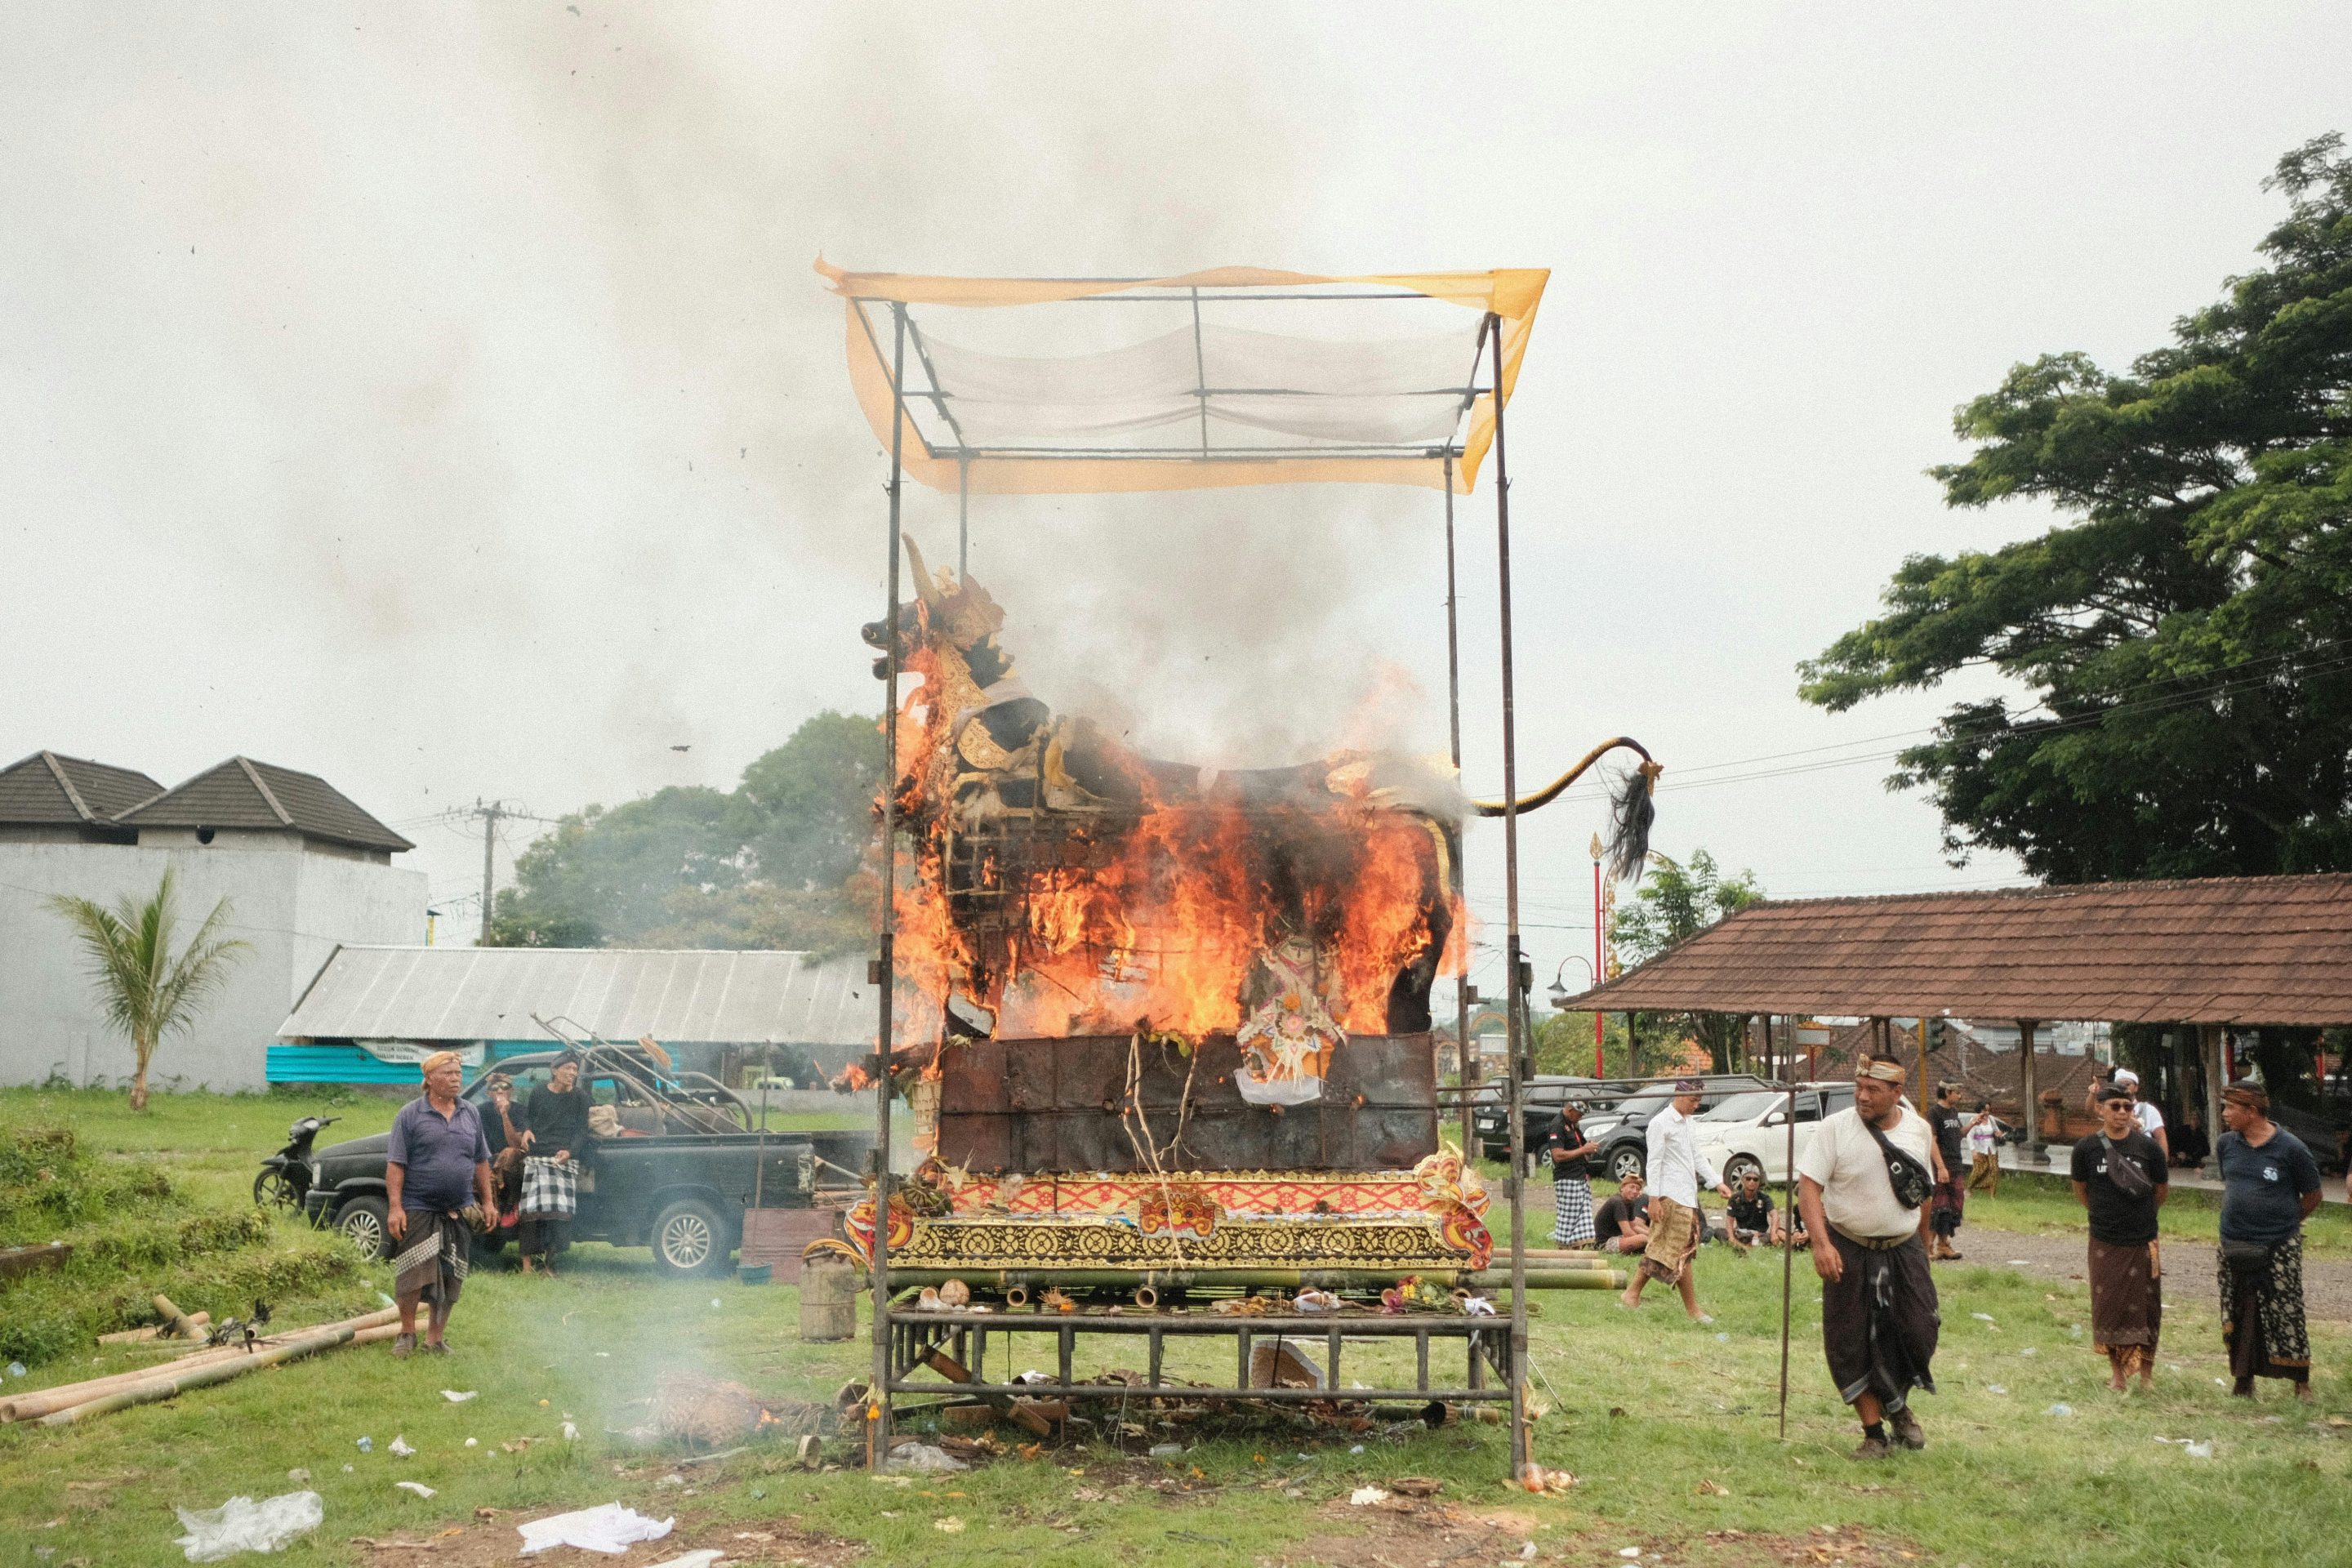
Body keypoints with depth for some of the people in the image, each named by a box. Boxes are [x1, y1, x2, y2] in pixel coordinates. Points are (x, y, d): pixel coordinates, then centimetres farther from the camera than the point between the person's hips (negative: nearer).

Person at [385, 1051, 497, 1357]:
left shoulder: (471, 1114, 10)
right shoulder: (410, 1114, -4)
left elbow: (481, 1162, 16)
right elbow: (395, 1164, -7)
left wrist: (488, 1201, 11)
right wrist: (395, 1207, -14)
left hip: (459, 1212, 4)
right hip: (418, 1209, -4)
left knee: (450, 1280, 6)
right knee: (414, 1275, -5)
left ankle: (435, 1338, 19)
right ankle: (407, 1333, 16)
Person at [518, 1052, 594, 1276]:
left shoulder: (580, 1097, 5)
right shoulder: (539, 1093, 9)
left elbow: (582, 1131, 4)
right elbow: (527, 1115, 26)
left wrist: (570, 1151, -13)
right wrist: (527, 1130, 4)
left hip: (565, 1159, -1)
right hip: (536, 1157, 1)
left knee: (561, 1208, -9)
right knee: (532, 1207, -7)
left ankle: (549, 1261, 3)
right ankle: (527, 1263, -5)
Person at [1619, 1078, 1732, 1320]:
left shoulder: (1689, 1124, 17)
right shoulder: (1661, 1123, -10)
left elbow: (1698, 1157, 20)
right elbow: (1654, 1162, -13)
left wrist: (1717, 1182, 9)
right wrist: (1654, 1198, -16)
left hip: (1687, 1196, 9)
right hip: (1671, 1197, -9)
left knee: (1662, 1251, 10)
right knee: (1682, 1254, -4)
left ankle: (1633, 1294, 15)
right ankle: (1692, 1310, 1)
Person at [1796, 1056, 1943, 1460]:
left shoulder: (1919, 1129, -1)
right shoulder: (1835, 1128, -12)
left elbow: (1925, 1192, 11)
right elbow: (1808, 1185, -16)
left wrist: (1924, 1246, 15)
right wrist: (1821, 1243, -26)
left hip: (1904, 1249, 2)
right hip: (1849, 1251, -2)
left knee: (1919, 1333, -2)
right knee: (1850, 1346, 1)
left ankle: (1897, 1405, 28)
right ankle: (1874, 1433, 16)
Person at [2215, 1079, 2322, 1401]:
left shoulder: (2290, 1148, -12)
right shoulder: (2225, 1144, 0)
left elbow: (2312, 1195, 0)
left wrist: (2285, 1223, 8)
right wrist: (2240, 1218, 13)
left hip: (2279, 1248, -4)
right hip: (2234, 1246, 4)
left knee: (2287, 1317, 2)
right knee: (2237, 1319, 10)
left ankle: (2302, 1383, 17)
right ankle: (2243, 1381, 22)